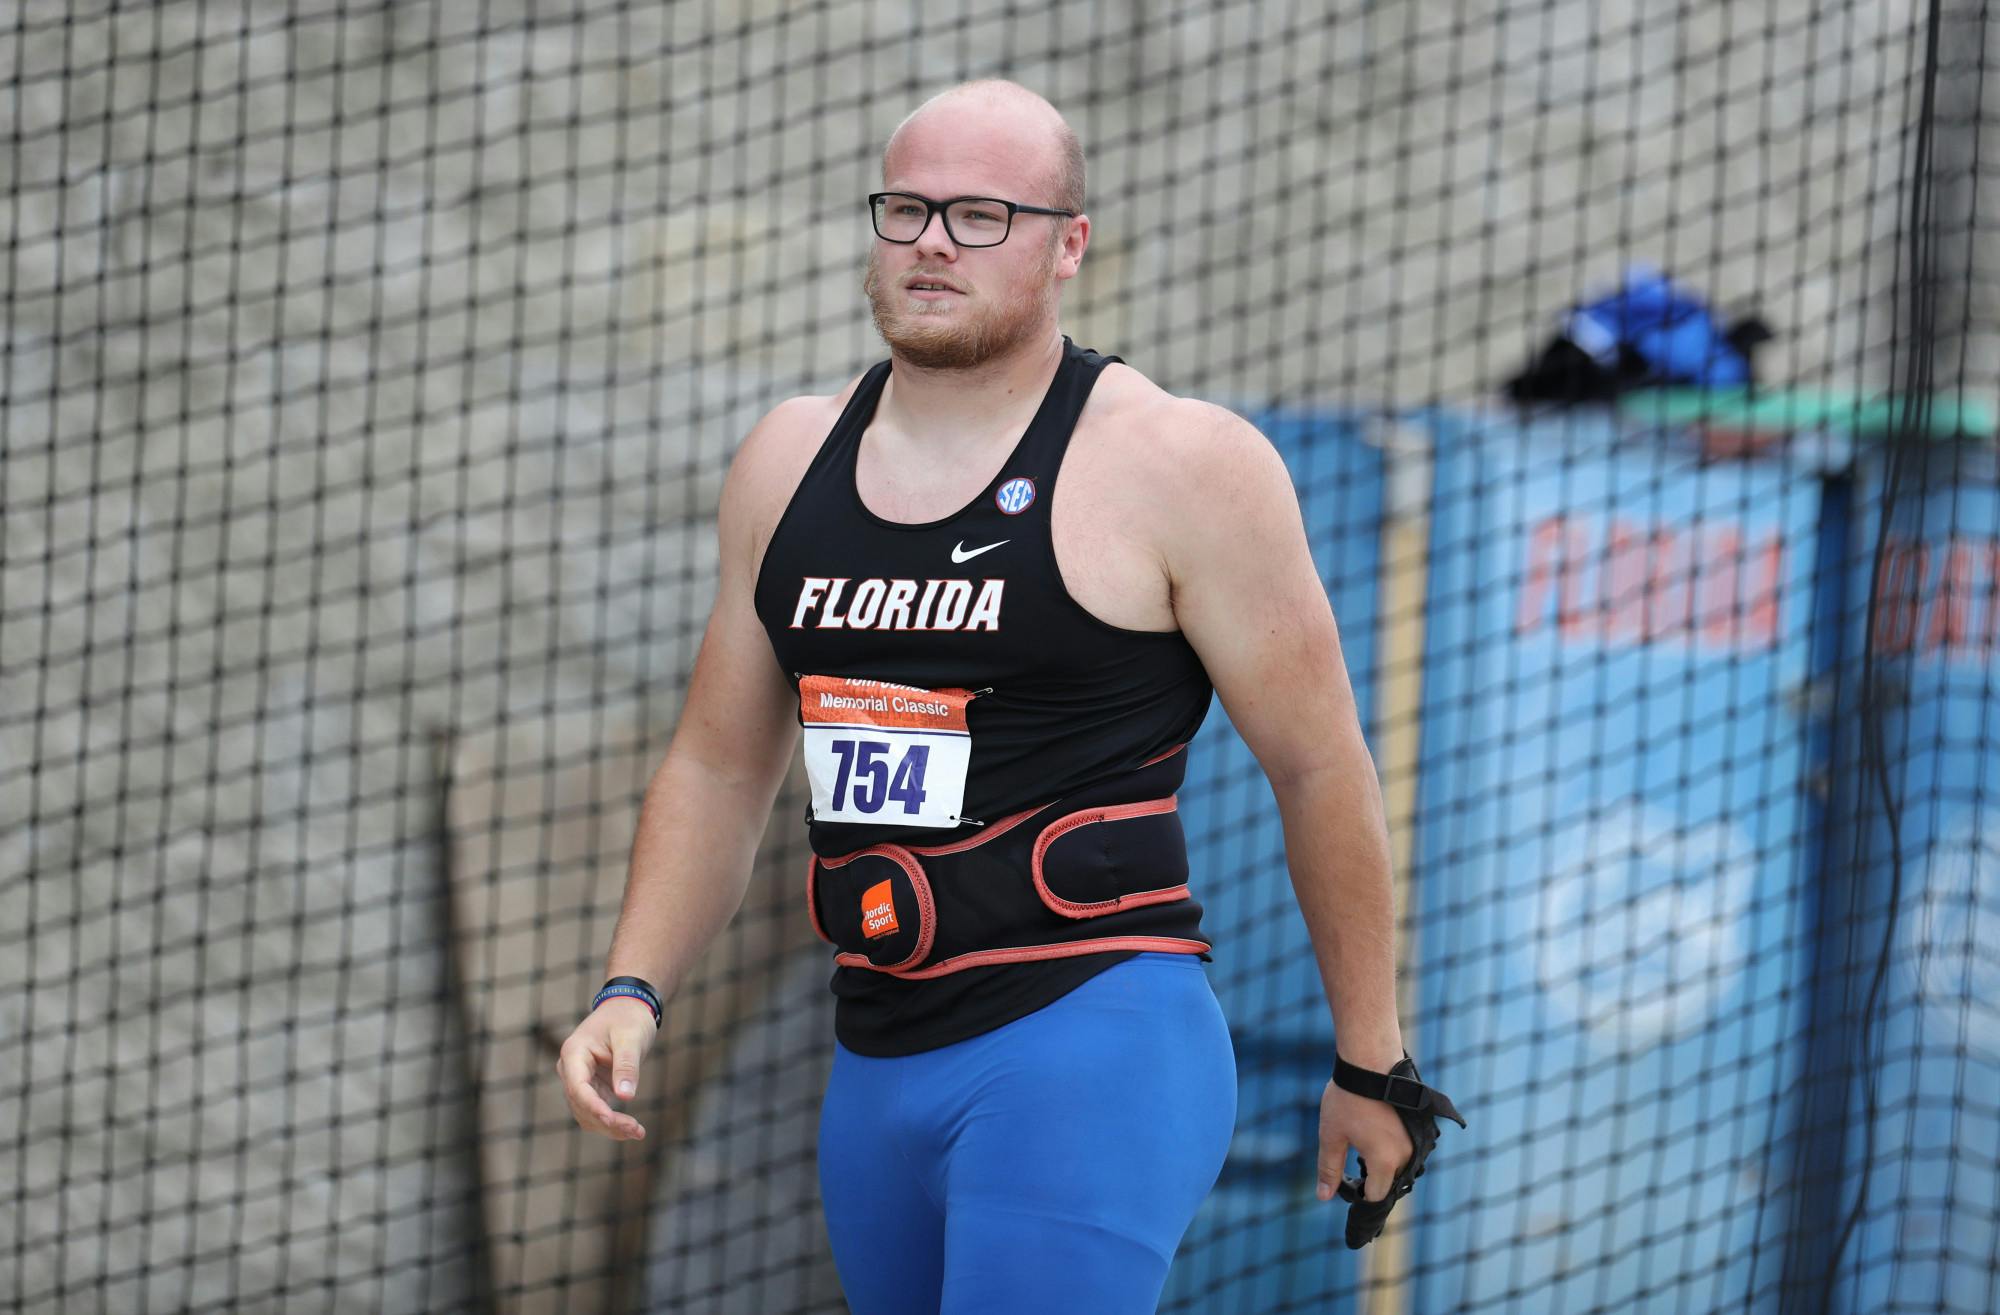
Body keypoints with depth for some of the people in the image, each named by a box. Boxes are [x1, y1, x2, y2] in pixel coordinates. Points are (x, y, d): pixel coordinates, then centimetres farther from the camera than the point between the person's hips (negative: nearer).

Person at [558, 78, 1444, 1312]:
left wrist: (1373, 1066, 1)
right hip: (878, 1069, 7)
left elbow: (1321, 768, -2)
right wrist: (634, 991, 7)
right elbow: (719, 767, 21)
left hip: (1093, 1061, -7)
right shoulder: (789, 464, 11)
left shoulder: (1176, 464, -7)